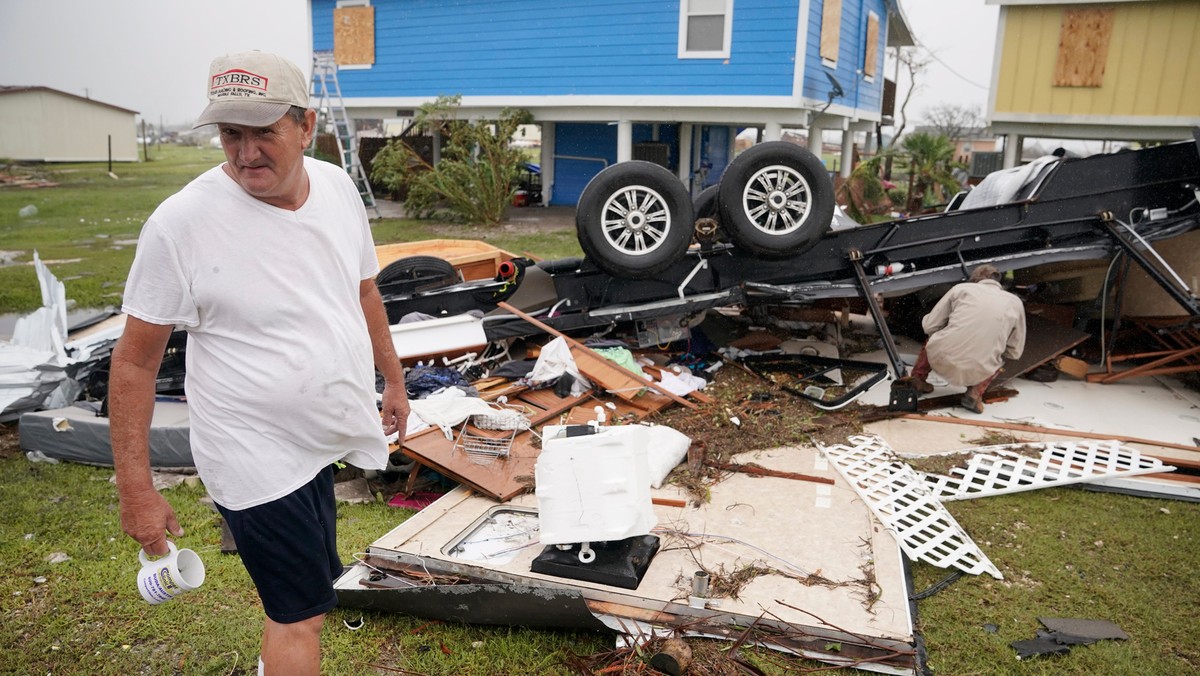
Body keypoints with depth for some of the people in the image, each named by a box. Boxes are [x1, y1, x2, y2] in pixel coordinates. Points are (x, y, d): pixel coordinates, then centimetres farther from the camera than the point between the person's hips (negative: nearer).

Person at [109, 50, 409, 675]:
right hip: (257, 458, -6)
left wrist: (393, 379, 19)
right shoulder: (181, 222, -20)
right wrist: (135, 490, -11)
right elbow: (134, 362, -13)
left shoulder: (338, 187, -3)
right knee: (301, 615, 5)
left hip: (327, 442, 6)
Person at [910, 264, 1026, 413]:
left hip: (940, 359, 0)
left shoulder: (961, 288, 11)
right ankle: (976, 391, 9)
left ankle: (916, 380, 29)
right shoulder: (1015, 302, 15)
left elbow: (929, 326, 11)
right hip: (975, 372, 0)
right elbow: (1014, 352, 17)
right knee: (998, 360, 35)